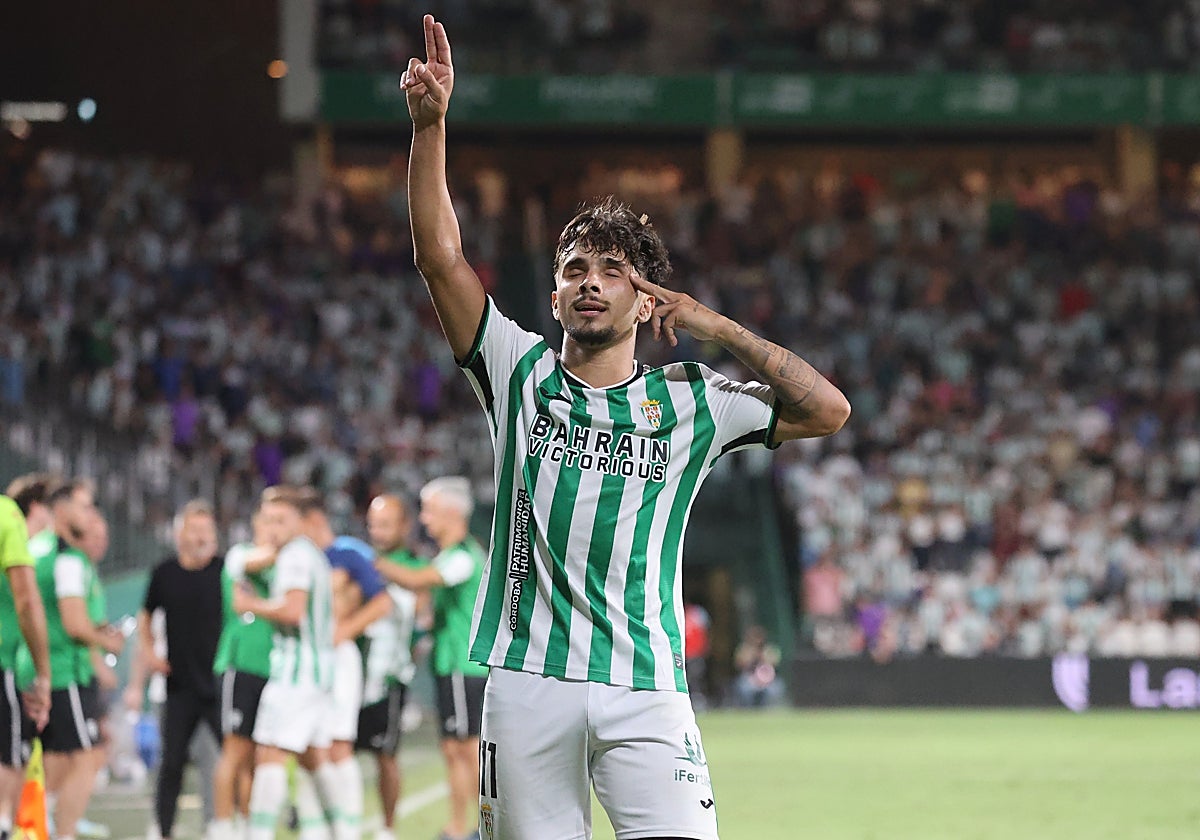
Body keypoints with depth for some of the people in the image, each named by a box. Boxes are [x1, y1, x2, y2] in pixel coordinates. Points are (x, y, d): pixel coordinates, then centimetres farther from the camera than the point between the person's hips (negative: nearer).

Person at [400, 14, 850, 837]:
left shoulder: (689, 402, 10)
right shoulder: (521, 374, 11)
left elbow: (829, 410, 4)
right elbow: (441, 258, 1)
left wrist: (722, 329, 3)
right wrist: (429, 125, -10)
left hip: (645, 686, 0)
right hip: (529, 680, 1)